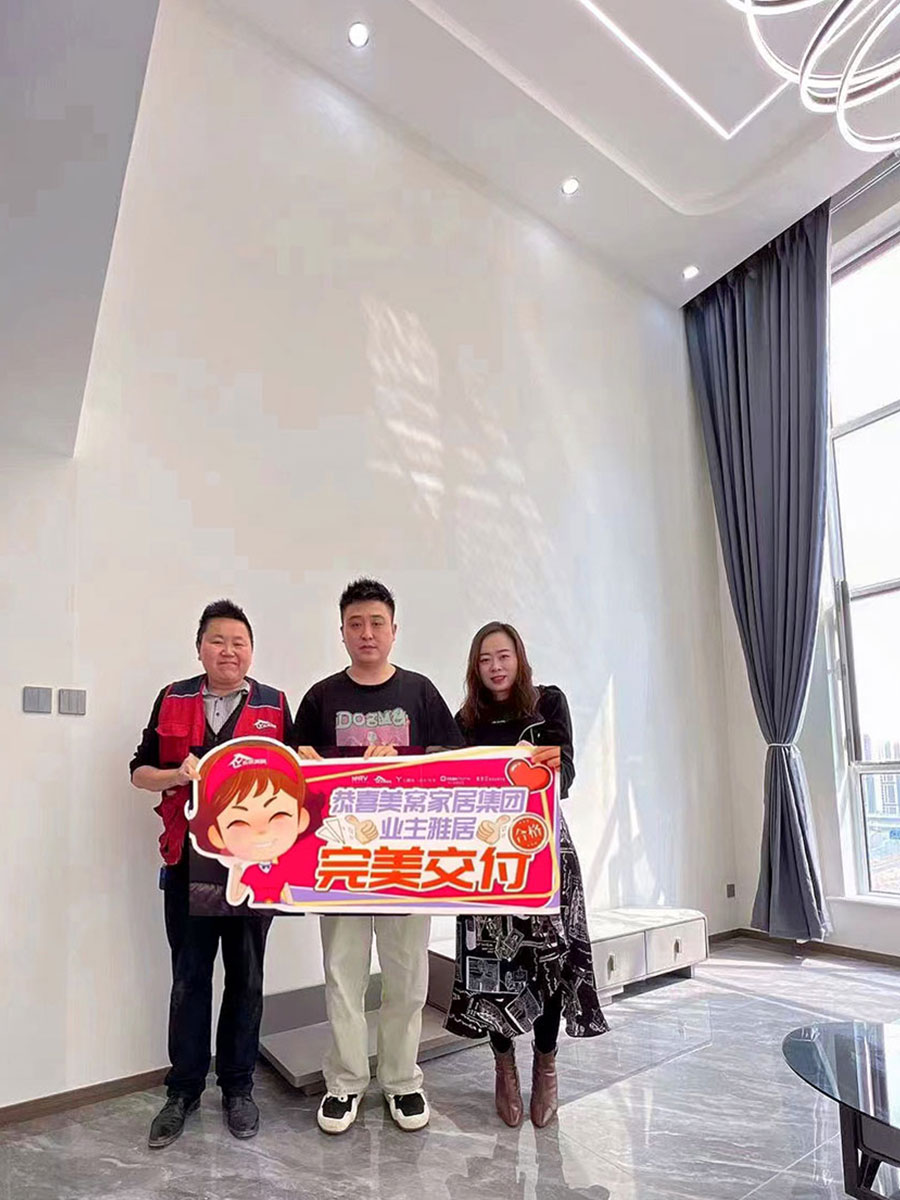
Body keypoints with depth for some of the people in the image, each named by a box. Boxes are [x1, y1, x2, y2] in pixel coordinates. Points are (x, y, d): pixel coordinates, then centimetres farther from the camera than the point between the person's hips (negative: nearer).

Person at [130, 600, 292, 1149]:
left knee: (246, 976, 11)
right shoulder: (173, 700, 5)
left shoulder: (274, 705, 3)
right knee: (189, 977, 11)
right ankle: (183, 1090, 29)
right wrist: (178, 774, -12)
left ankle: (238, 1087, 29)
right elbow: (140, 771, 7)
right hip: (189, 857, 1)